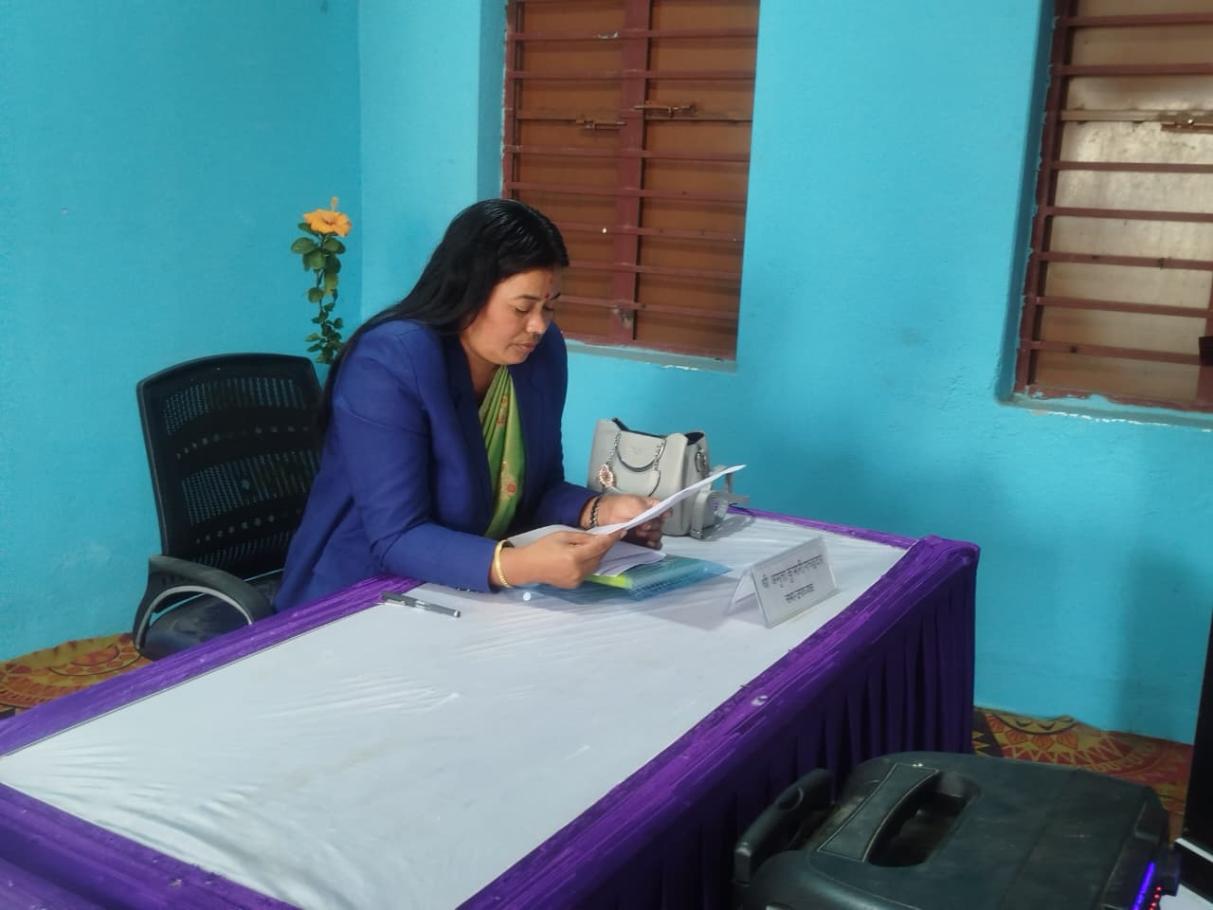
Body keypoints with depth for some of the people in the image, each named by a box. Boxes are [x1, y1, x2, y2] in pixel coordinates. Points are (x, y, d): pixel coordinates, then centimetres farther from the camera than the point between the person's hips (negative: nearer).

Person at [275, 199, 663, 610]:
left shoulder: (543, 351, -2)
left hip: (476, 598, 6)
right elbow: (396, 539, -26)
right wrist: (519, 565, -39)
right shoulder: (388, 363, -21)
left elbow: (540, 488, 6)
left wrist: (600, 510, -14)